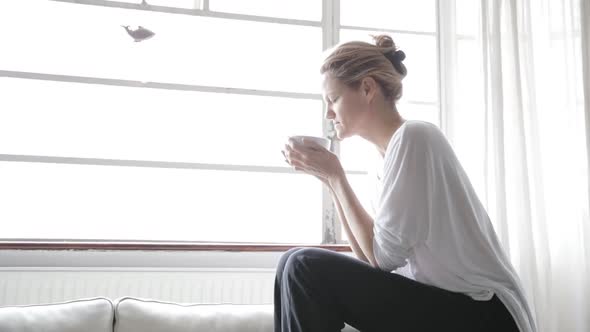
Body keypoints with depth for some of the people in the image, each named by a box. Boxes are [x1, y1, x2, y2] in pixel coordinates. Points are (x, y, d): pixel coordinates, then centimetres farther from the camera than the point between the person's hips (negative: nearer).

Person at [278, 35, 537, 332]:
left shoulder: (412, 136, -14)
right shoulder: (397, 146, 12)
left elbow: (382, 257, -15)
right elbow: (369, 256, 7)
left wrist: (334, 175, -10)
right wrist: (330, 178, 5)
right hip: (447, 303, 9)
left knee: (305, 268, -20)